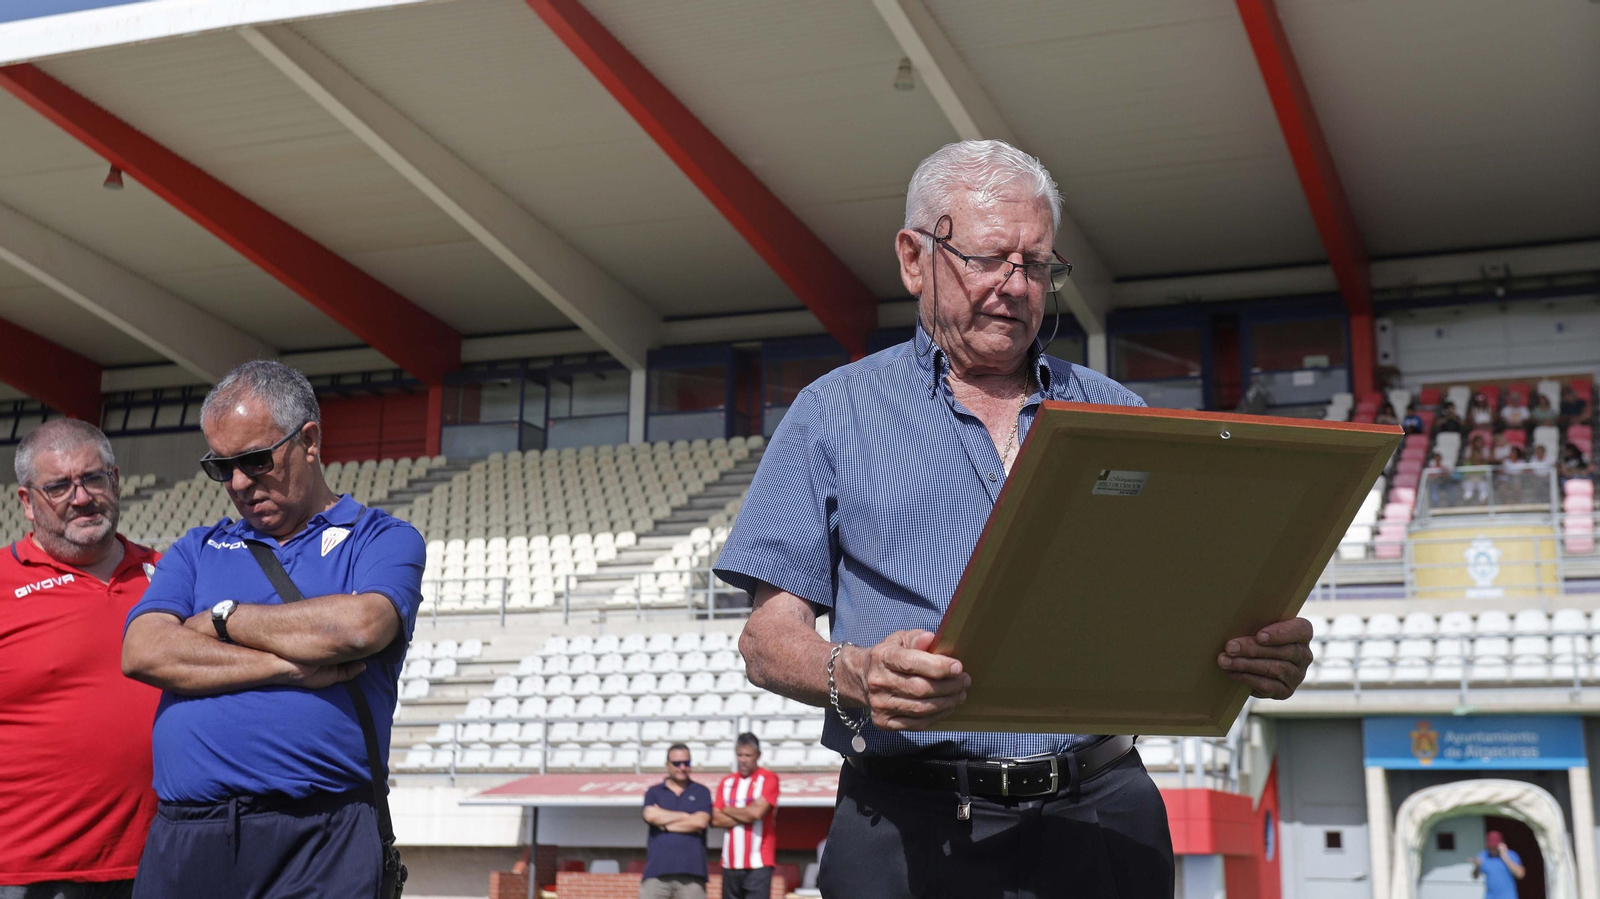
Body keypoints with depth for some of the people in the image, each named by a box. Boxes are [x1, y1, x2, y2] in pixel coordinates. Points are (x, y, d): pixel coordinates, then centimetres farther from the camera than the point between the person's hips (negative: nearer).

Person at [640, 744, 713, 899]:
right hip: (657, 871, 0)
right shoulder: (654, 792, 14)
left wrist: (665, 825, -1)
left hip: (691, 870, 0)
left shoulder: (701, 792, 12)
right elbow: (650, 815, -7)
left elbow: (701, 821, -5)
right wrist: (686, 816, -1)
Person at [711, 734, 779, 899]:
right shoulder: (727, 782, 13)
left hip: (758, 862, -5)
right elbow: (716, 819, 4)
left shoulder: (768, 779, -1)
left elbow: (757, 811, -15)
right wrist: (744, 816, -8)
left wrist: (727, 810, 0)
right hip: (730, 863, 5)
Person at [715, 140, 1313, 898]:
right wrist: (854, 677, -21)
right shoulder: (834, 414, 9)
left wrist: (1257, 654, -10)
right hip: (912, 826, -2)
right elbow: (771, 638, 1)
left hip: (1101, 819, 2)